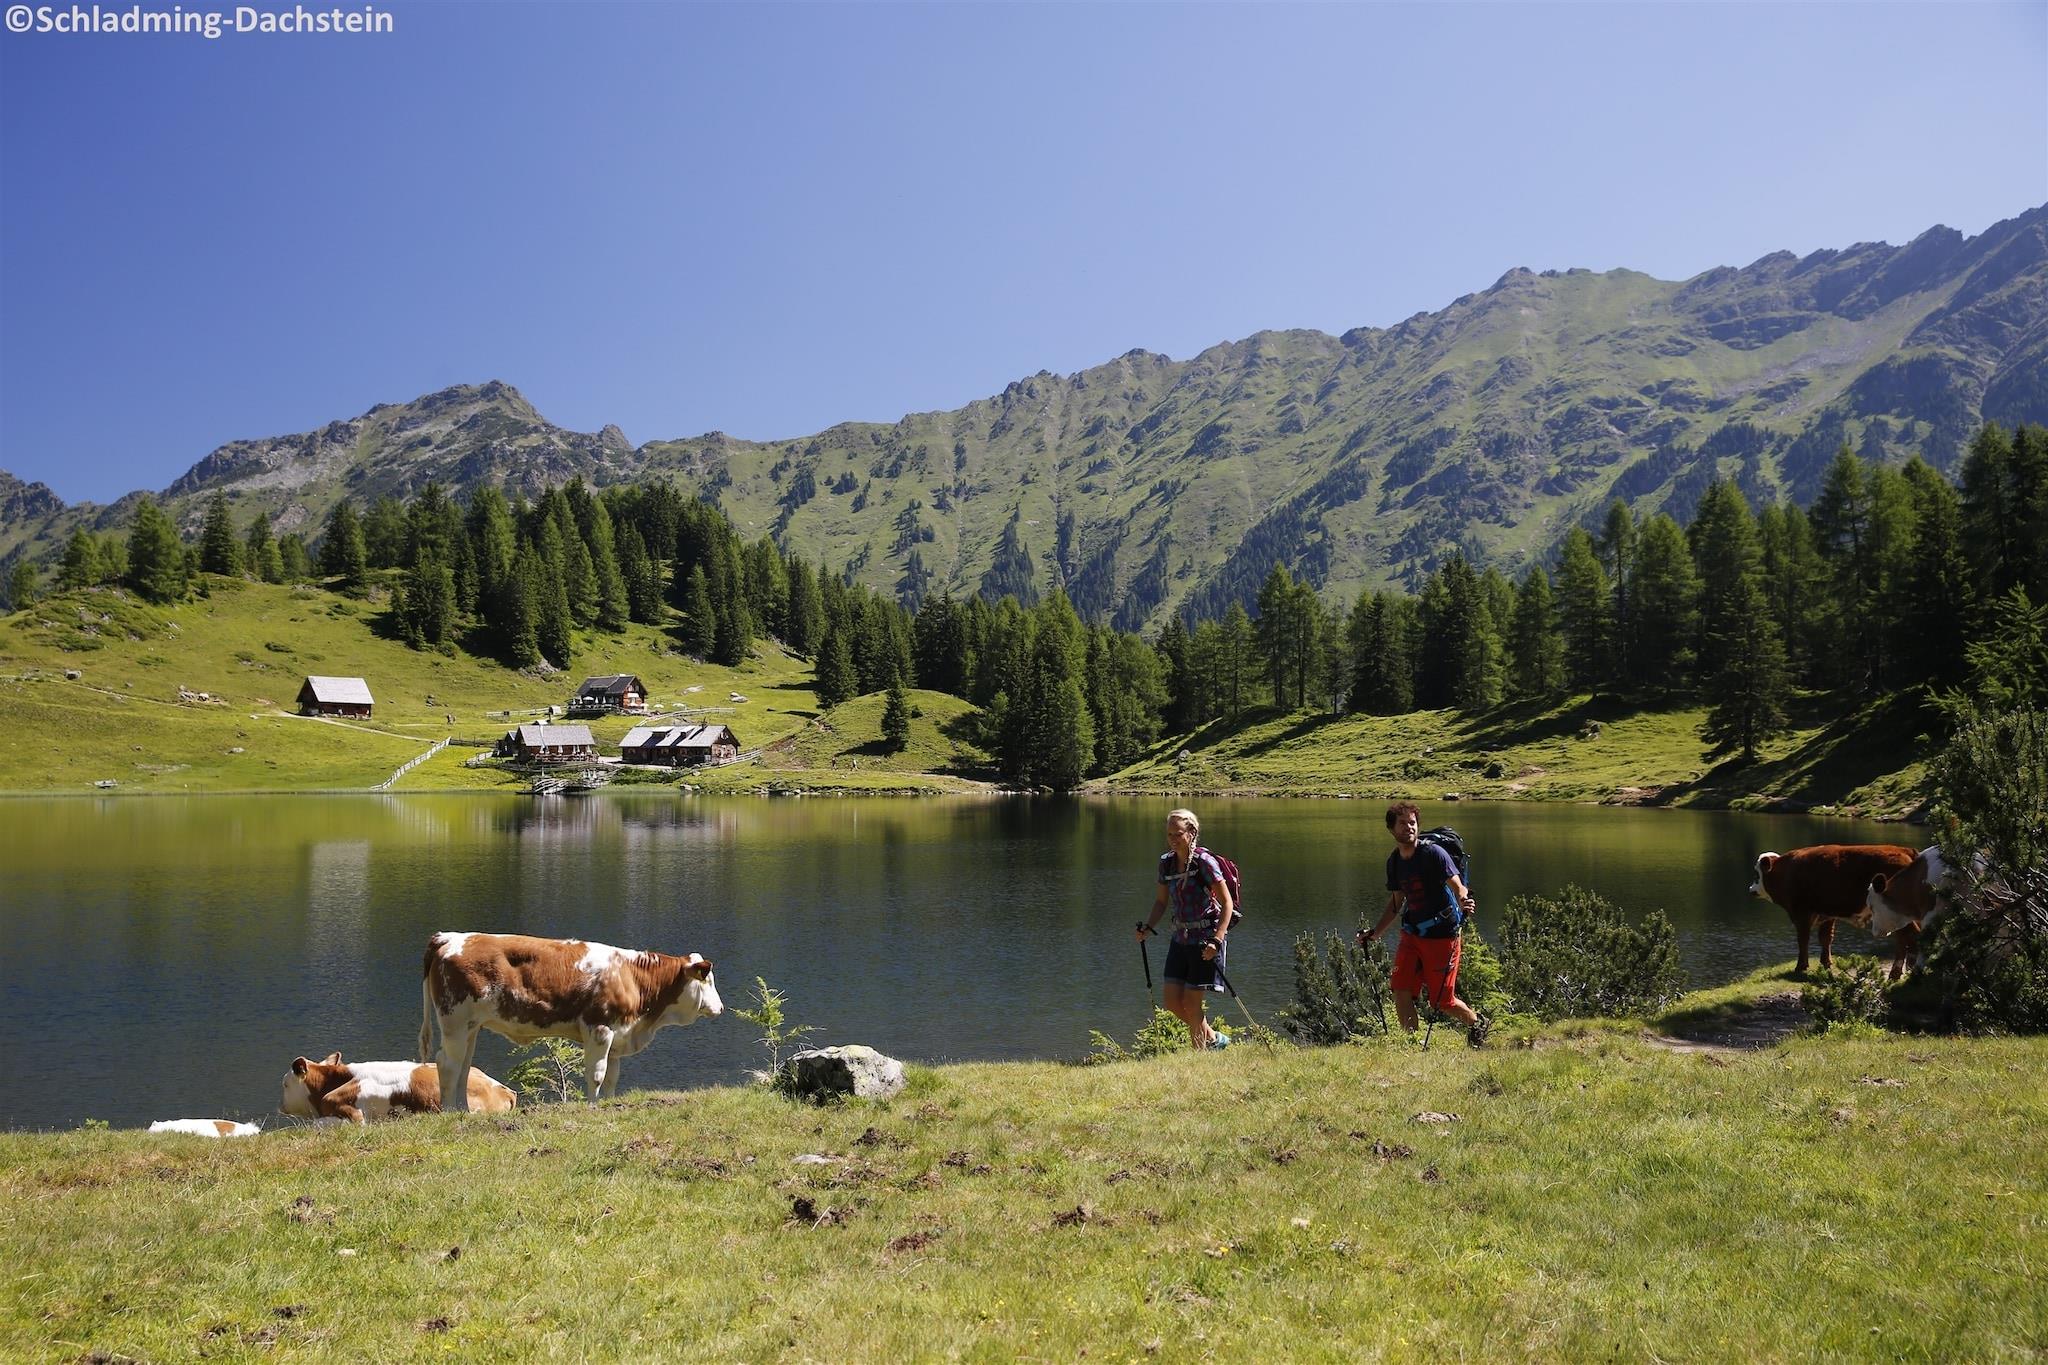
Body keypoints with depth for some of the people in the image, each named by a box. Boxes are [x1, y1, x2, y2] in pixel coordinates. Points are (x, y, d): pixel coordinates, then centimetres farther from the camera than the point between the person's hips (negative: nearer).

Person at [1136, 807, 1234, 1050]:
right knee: (1172, 1002, 6)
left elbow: (1227, 904, -15)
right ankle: (1213, 1038, 28)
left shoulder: (1204, 862, -16)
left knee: (1191, 1003, -5)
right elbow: (1161, 901, 16)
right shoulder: (1167, 862, 4)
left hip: (1205, 939, -7)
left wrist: (1216, 941, -22)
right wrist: (1147, 927, 1)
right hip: (1181, 937, 7)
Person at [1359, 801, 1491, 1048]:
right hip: (1412, 933, 6)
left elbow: (1458, 887, -18)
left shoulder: (1433, 853, -12)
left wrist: (1463, 903, -41)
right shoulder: (1394, 861, 7)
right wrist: (1374, 932, 15)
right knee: (1401, 990, -9)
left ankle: (1477, 1024, 31)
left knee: (1442, 1001, 2)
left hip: (1442, 935, -6)